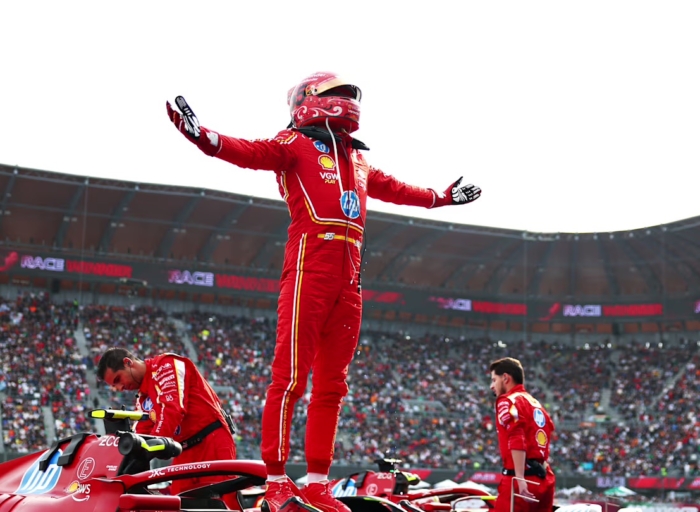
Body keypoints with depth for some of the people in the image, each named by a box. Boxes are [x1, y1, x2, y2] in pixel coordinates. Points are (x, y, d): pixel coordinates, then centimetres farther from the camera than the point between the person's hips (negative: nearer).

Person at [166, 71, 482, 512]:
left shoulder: (357, 161, 27)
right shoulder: (296, 145, 5)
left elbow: (396, 189, 42)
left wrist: (441, 197, 53)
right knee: (292, 376, -9)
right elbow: (252, 152, -11)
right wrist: (203, 136, -29)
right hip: (309, 270, -7)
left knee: (332, 384, 6)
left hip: (348, 280, 7)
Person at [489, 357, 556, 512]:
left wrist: (519, 478, -23)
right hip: (545, 480, 8)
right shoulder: (536, 404, 21)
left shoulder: (508, 401, -4)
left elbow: (517, 441, -18)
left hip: (523, 480, -8)